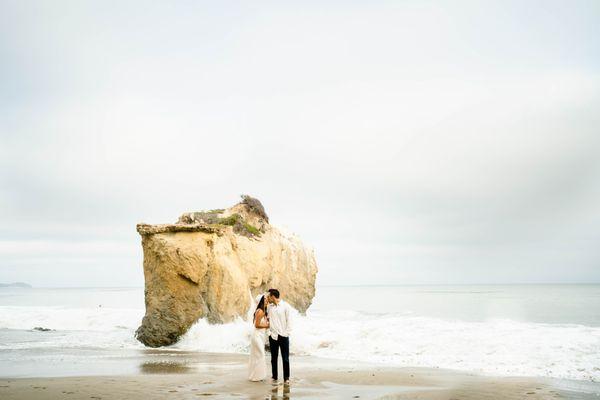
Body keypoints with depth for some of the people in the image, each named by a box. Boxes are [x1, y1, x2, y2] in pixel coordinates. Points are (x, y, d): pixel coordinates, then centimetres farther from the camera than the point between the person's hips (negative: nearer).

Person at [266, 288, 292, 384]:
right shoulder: (269, 307, 6)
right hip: (273, 336, 3)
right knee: (274, 358, 7)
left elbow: (289, 320, -4)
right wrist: (269, 331, 2)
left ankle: (286, 378, 6)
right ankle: (274, 377, 16)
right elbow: (267, 319, 13)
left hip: (283, 336, -3)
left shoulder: (286, 306, -5)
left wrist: (287, 333, -8)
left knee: (285, 358, 0)